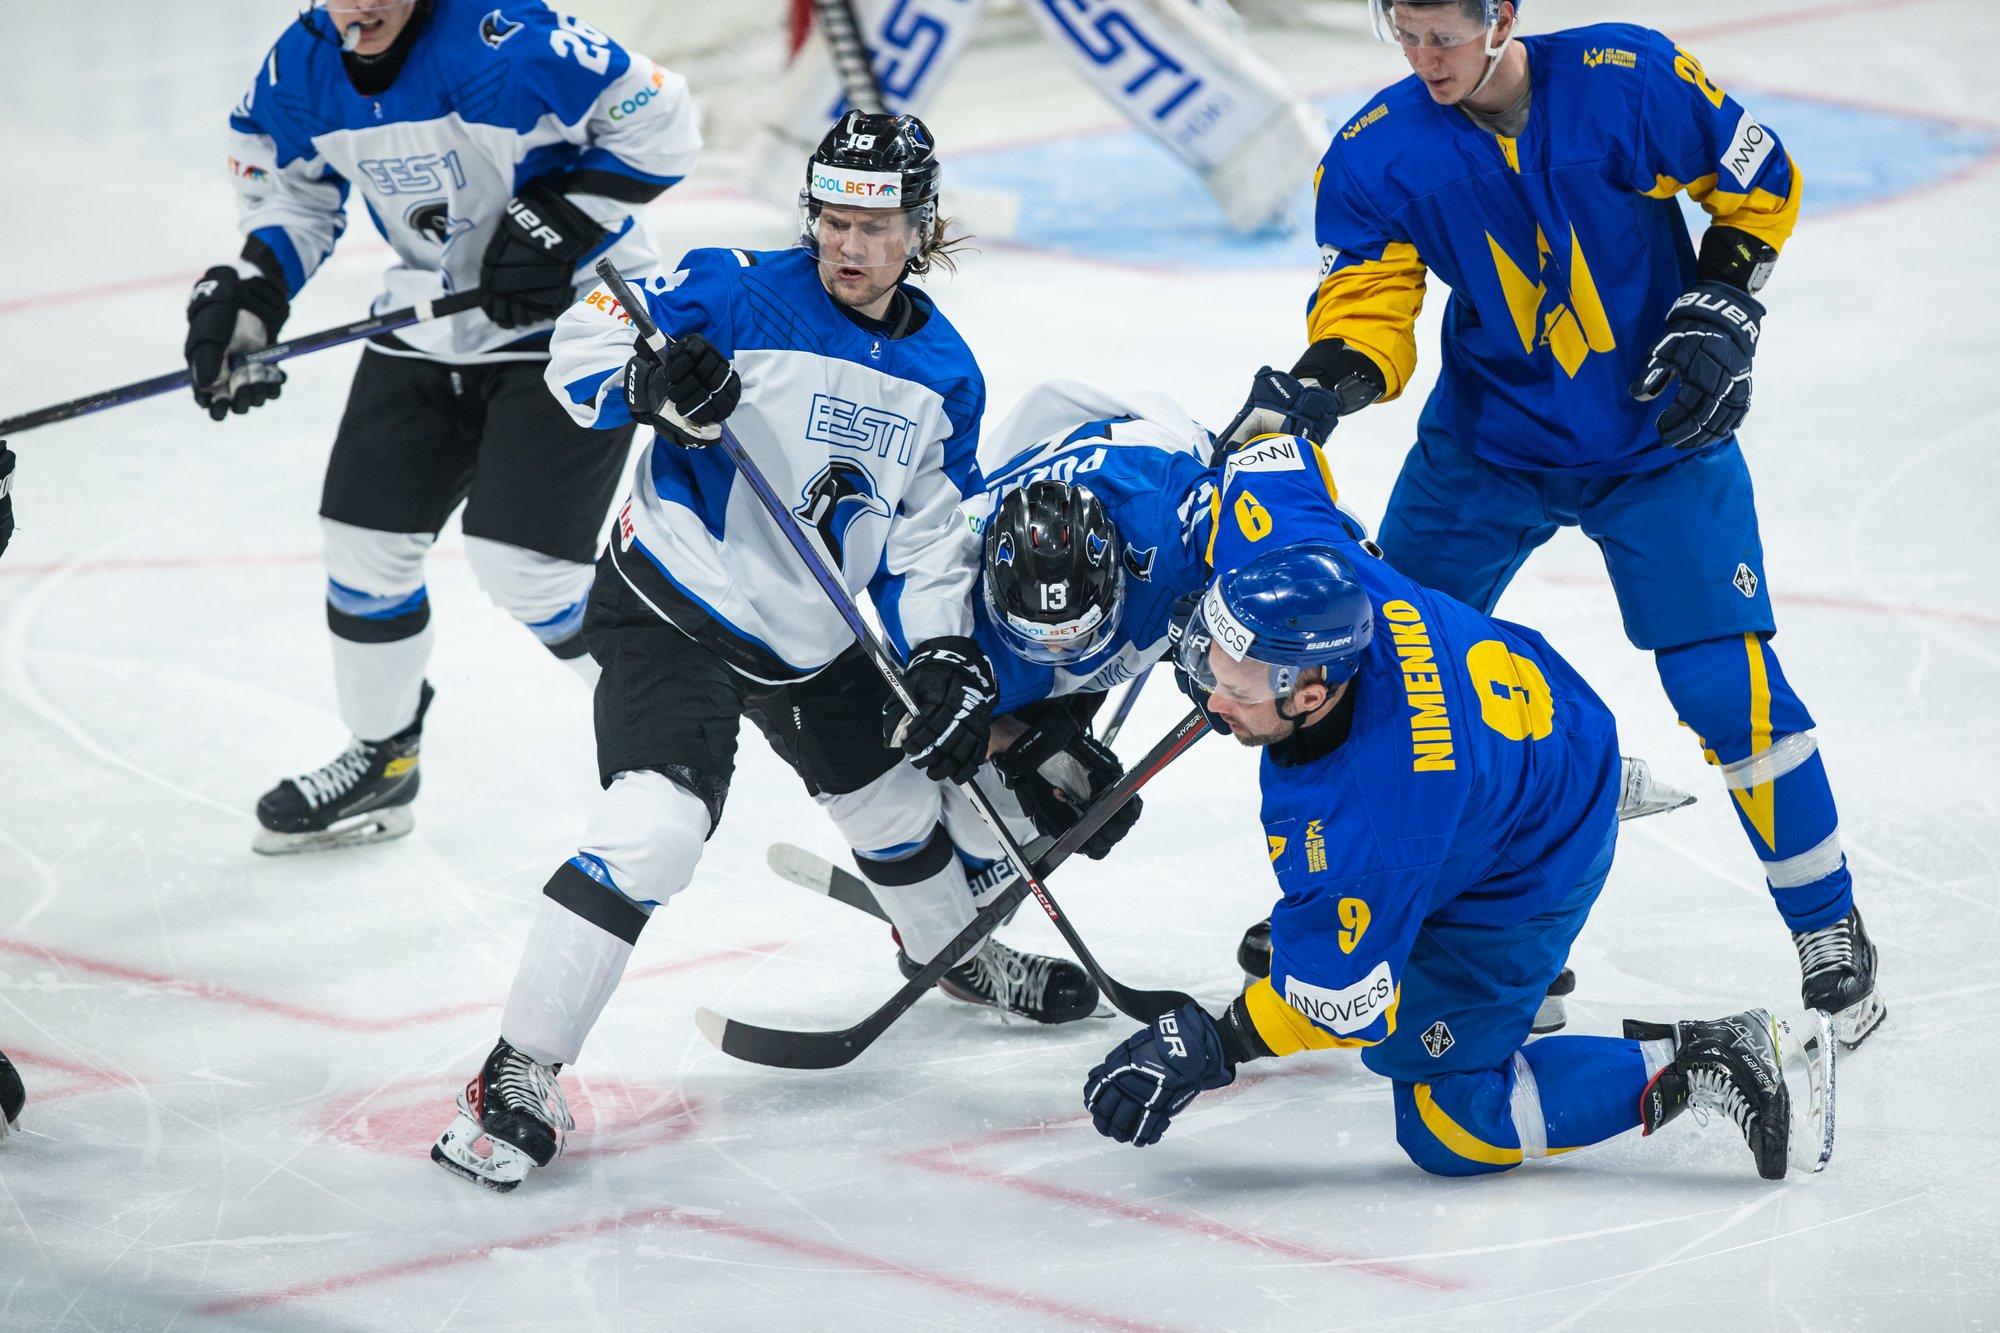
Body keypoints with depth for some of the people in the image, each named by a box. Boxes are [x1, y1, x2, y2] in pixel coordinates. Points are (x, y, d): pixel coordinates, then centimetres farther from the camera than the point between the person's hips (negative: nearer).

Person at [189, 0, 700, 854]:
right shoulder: (298, 72, -5)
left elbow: (658, 122, -22)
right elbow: (291, 197, 13)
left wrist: (557, 224, -25)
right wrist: (245, 297, -2)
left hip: (572, 315, -7)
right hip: (429, 326, 7)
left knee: (519, 561, -14)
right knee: (366, 533, 7)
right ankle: (381, 759, 28)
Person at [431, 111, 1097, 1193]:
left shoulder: (941, 371, 3)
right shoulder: (742, 296, -15)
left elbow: (930, 529, 9)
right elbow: (584, 342, -16)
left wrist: (944, 656, -3)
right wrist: (647, 383, -37)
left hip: (819, 639, 7)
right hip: (675, 608, -7)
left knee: (893, 789, 23)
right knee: (655, 822, -24)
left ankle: (954, 949, 58)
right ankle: (519, 1072, -21)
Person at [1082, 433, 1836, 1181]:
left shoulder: (1359, 830, -44)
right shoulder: (1288, 558, -30)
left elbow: (1346, 1005, -31)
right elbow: (1273, 456, -7)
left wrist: (1209, 1048, -22)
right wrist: (1217, 627, 5)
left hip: (1527, 877, -8)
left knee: (1446, 1131, -4)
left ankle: (1704, 1067, -6)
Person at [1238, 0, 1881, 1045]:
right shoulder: (1377, 154, -12)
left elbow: (1758, 179, -6)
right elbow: (1371, 298, -12)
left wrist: (1720, 309, -14)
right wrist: (1333, 374, -33)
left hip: (1661, 439, -3)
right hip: (1486, 441, 3)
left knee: (1726, 684, -11)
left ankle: (1829, 930, 6)